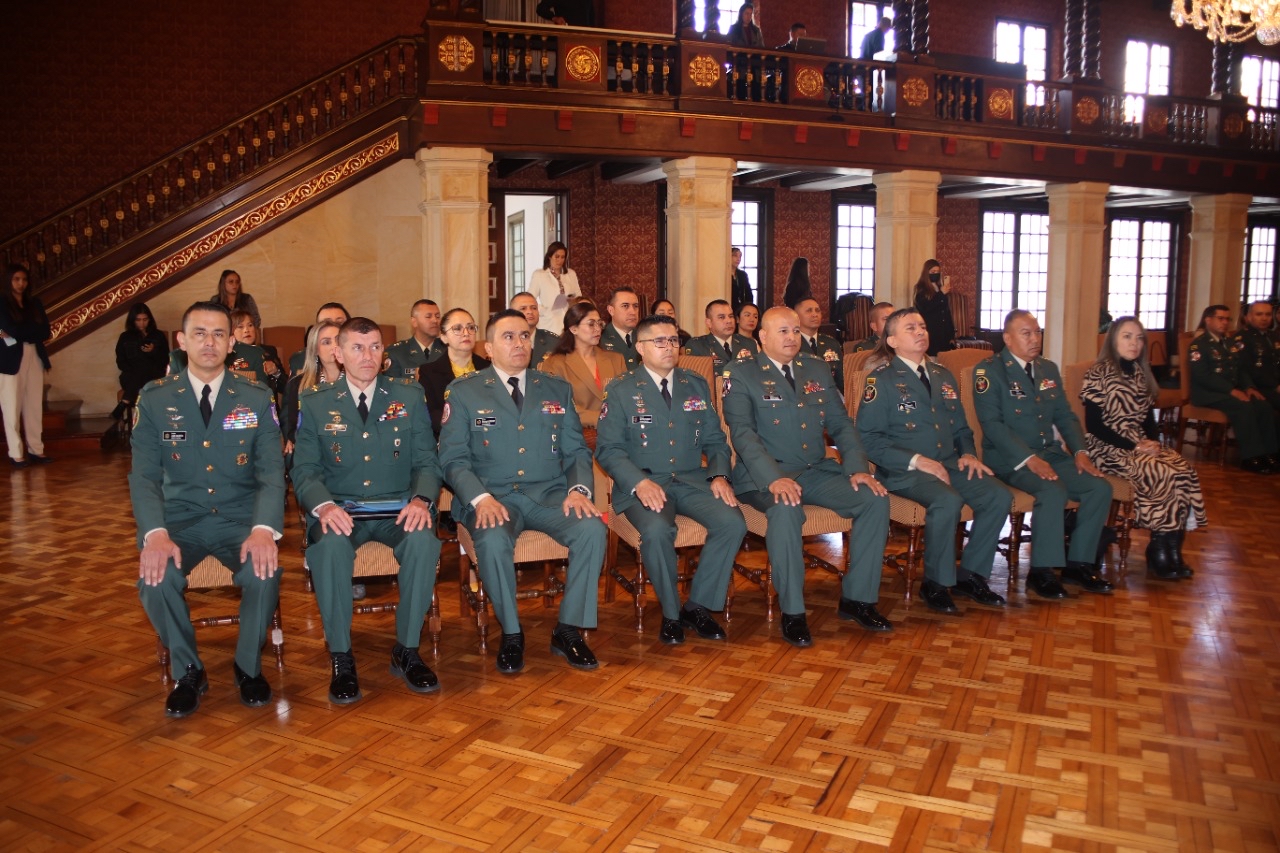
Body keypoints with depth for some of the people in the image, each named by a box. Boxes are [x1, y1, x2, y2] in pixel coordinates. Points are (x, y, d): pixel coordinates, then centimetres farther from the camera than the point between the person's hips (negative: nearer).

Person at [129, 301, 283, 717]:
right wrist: (156, 534, -24)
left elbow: (271, 472, -6)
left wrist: (264, 529, -25)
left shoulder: (257, 398, 1)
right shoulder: (154, 399, 2)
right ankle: (188, 672, 0)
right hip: (180, 519, 1)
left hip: (240, 518, 0)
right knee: (155, 578, -29)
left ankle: (248, 665, 0)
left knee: (263, 572, -30)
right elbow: (144, 475, -4)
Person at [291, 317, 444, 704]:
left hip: (398, 509, 1)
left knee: (424, 539, -32)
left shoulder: (409, 396, 8)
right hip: (339, 510, 0)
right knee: (329, 545, -35)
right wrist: (324, 505, -22)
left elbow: (427, 461, 4)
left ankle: (407, 650, -15)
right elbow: (304, 470, 1)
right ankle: (341, 657, -17)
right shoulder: (314, 403, 6)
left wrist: (421, 499, -18)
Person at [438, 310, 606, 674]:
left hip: (550, 494, 3)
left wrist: (579, 488, -11)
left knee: (593, 529, -26)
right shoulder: (465, 392, 6)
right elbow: (453, 458, -1)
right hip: (493, 497, -2)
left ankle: (568, 630, -8)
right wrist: (481, 498, -19)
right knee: (493, 541, -35)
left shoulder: (558, 390, 14)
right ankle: (511, 633, -9)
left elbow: (577, 452, 11)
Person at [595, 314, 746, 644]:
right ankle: (670, 613, -9)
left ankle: (698, 606, -4)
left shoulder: (697, 385, 15)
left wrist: (719, 474, -6)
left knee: (733, 523, -24)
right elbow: (608, 449, -4)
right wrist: (639, 482, -21)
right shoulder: (620, 390, 2)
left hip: (694, 480, 4)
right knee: (657, 530, -35)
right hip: (644, 485, -3)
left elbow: (715, 440, 15)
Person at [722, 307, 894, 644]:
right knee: (786, 510, -37)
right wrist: (774, 479, -29)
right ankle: (792, 612, -21)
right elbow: (742, 432, -14)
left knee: (875, 499, -16)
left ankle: (857, 598, -1)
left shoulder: (818, 370, 16)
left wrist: (857, 468, -6)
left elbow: (841, 424, 12)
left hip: (818, 471, 6)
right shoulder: (740, 374, -2)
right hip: (766, 475, -5)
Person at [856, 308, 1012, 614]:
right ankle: (936, 584, -12)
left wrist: (968, 454, 3)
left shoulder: (943, 376, 20)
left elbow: (961, 427, 26)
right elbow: (868, 437, -10)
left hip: (949, 464, 7)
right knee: (948, 500, -34)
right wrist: (916, 460, -19)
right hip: (903, 471, -6)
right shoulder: (881, 379, -2)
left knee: (999, 496, -17)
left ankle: (970, 574, 1)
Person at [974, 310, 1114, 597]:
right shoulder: (988, 370, -7)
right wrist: (1029, 458, -25)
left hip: (1051, 453, 7)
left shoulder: (1048, 369, 16)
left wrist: (1079, 451, -3)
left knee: (1100, 487, -12)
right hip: (1010, 458, -7)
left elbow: (1065, 416, 15)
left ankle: (1078, 563, 2)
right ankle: (1041, 571, -16)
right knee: (1054, 491, -31)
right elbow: (992, 423, -16)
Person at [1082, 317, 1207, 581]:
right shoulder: (1099, 373, -6)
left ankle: (1173, 549, -16)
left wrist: (1153, 442, -4)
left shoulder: (1140, 373, 15)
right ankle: (1159, 552, -13)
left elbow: (1148, 416, 17)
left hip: (1142, 445, 7)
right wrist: (1134, 446, -16)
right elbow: (1093, 425, -12)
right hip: (1109, 447, -6)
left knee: (1184, 470, -21)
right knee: (1161, 474, -29)